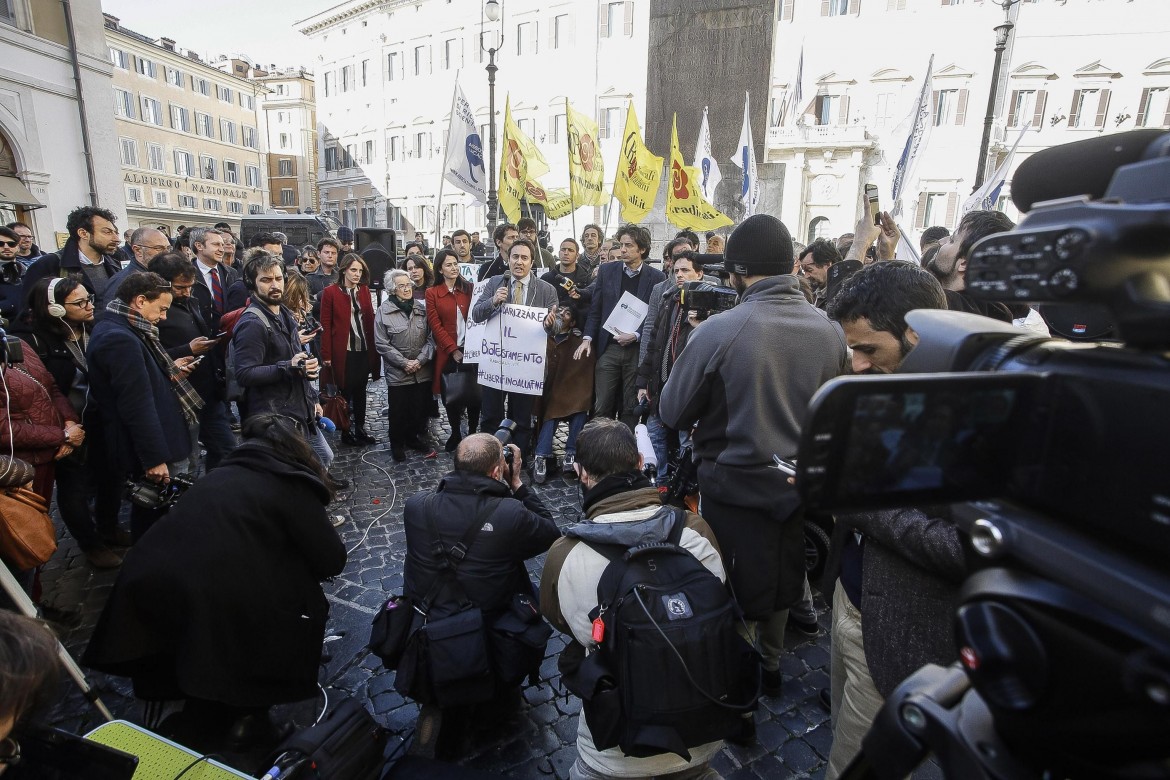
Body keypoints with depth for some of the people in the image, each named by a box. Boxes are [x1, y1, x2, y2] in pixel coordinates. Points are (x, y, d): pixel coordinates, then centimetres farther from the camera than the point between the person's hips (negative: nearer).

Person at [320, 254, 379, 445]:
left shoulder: (364, 290, 9)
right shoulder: (330, 292, -5)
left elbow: (370, 320, 8)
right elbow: (326, 325, -6)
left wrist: (374, 348, 1)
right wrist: (326, 355, -11)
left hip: (364, 350, 4)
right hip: (343, 352, -4)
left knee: (360, 391, 13)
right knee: (345, 392, 6)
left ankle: (360, 429, 23)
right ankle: (345, 432, 18)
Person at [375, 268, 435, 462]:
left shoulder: (422, 308, 5)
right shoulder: (384, 310, -4)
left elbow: (431, 337, 3)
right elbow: (381, 343, -6)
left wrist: (421, 360, -9)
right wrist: (404, 363, -11)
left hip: (422, 371, 3)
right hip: (397, 372, -3)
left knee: (420, 408, 10)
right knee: (398, 410, 6)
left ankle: (413, 437, 31)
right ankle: (397, 444, 25)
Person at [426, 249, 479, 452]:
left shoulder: (469, 288, 7)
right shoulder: (432, 293, 3)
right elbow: (435, 325, -2)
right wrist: (453, 350, -10)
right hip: (447, 352, 0)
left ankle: (473, 433, 15)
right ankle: (455, 433, 21)